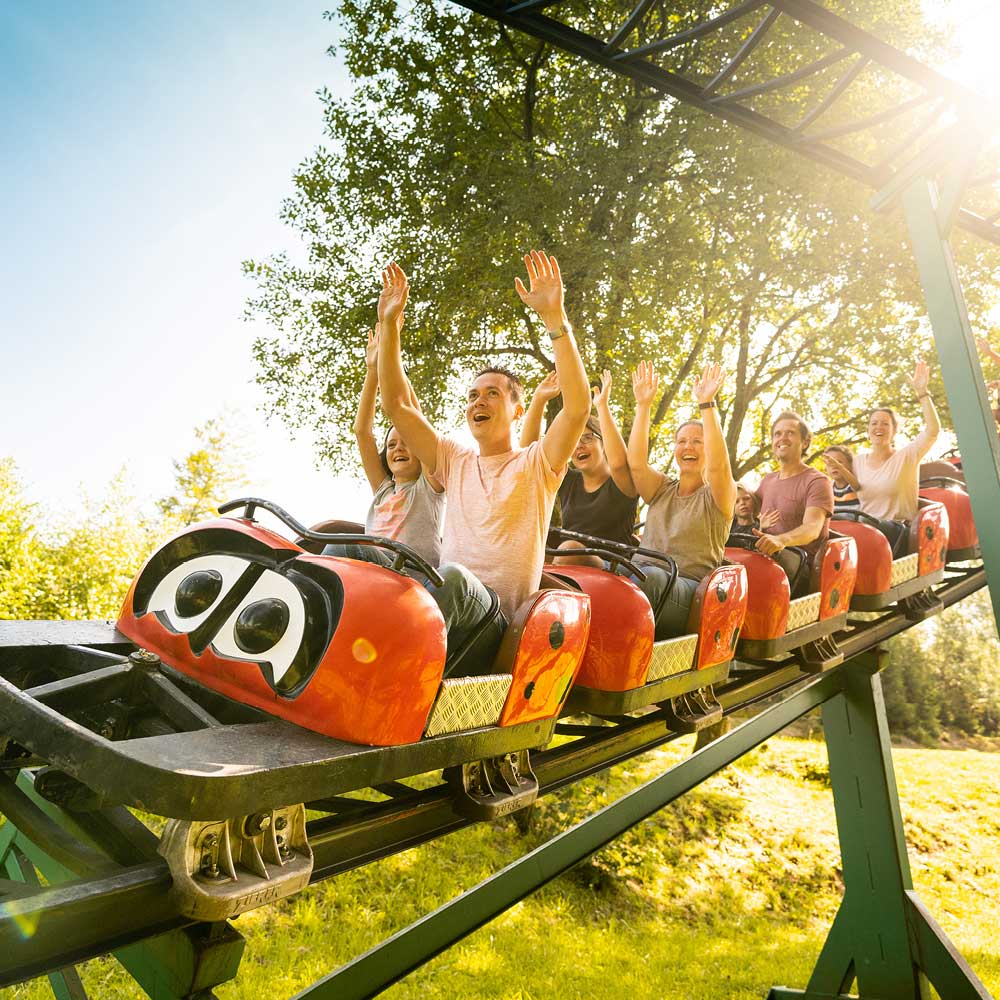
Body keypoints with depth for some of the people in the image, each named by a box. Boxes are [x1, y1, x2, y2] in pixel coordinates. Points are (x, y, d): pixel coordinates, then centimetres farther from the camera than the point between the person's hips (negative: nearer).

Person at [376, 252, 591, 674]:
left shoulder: (536, 464, 9)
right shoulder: (455, 461, 21)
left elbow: (578, 407, -10)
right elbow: (396, 404, 16)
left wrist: (554, 317, -15)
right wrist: (389, 324, 11)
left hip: (497, 624, -4)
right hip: (447, 604, 4)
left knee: (452, 578, -38)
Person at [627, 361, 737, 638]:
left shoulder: (718, 496, 10)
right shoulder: (661, 490, 23)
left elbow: (718, 465, -12)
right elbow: (636, 463, 4)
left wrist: (707, 404, -16)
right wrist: (643, 405, -1)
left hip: (687, 592, -4)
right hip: (641, 580, 4)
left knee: (649, 576, -39)